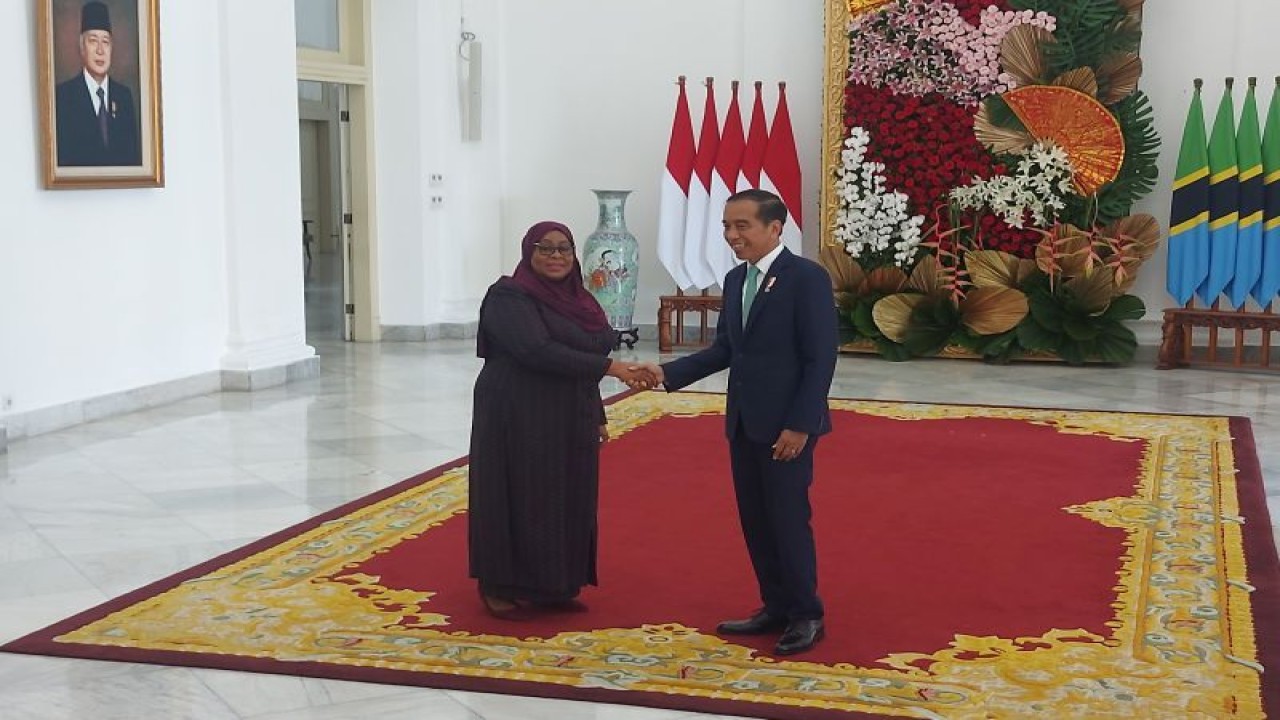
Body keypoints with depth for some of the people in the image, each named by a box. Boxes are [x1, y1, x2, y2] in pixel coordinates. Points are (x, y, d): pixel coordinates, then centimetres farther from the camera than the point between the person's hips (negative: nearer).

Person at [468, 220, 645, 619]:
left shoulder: (576, 298, 11)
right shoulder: (509, 297, -13)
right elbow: (538, 351, -25)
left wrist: (597, 417, 16)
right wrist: (608, 367, -25)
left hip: (570, 421, 7)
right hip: (520, 419, -7)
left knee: (567, 502, 10)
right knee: (520, 500, 0)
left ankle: (553, 585, 20)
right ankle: (502, 588, 11)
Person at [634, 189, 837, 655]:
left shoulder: (807, 278, -13)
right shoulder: (735, 280, 10)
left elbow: (821, 359, -16)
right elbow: (724, 350, 12)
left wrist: (799, 424, -19)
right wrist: (668, 373, -1)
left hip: (786, 425, -7)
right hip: (743, 422, 8)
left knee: (788, 519, 0)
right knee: (755, 520, 12)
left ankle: (806, 615, 14)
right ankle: (776, 607, 24)